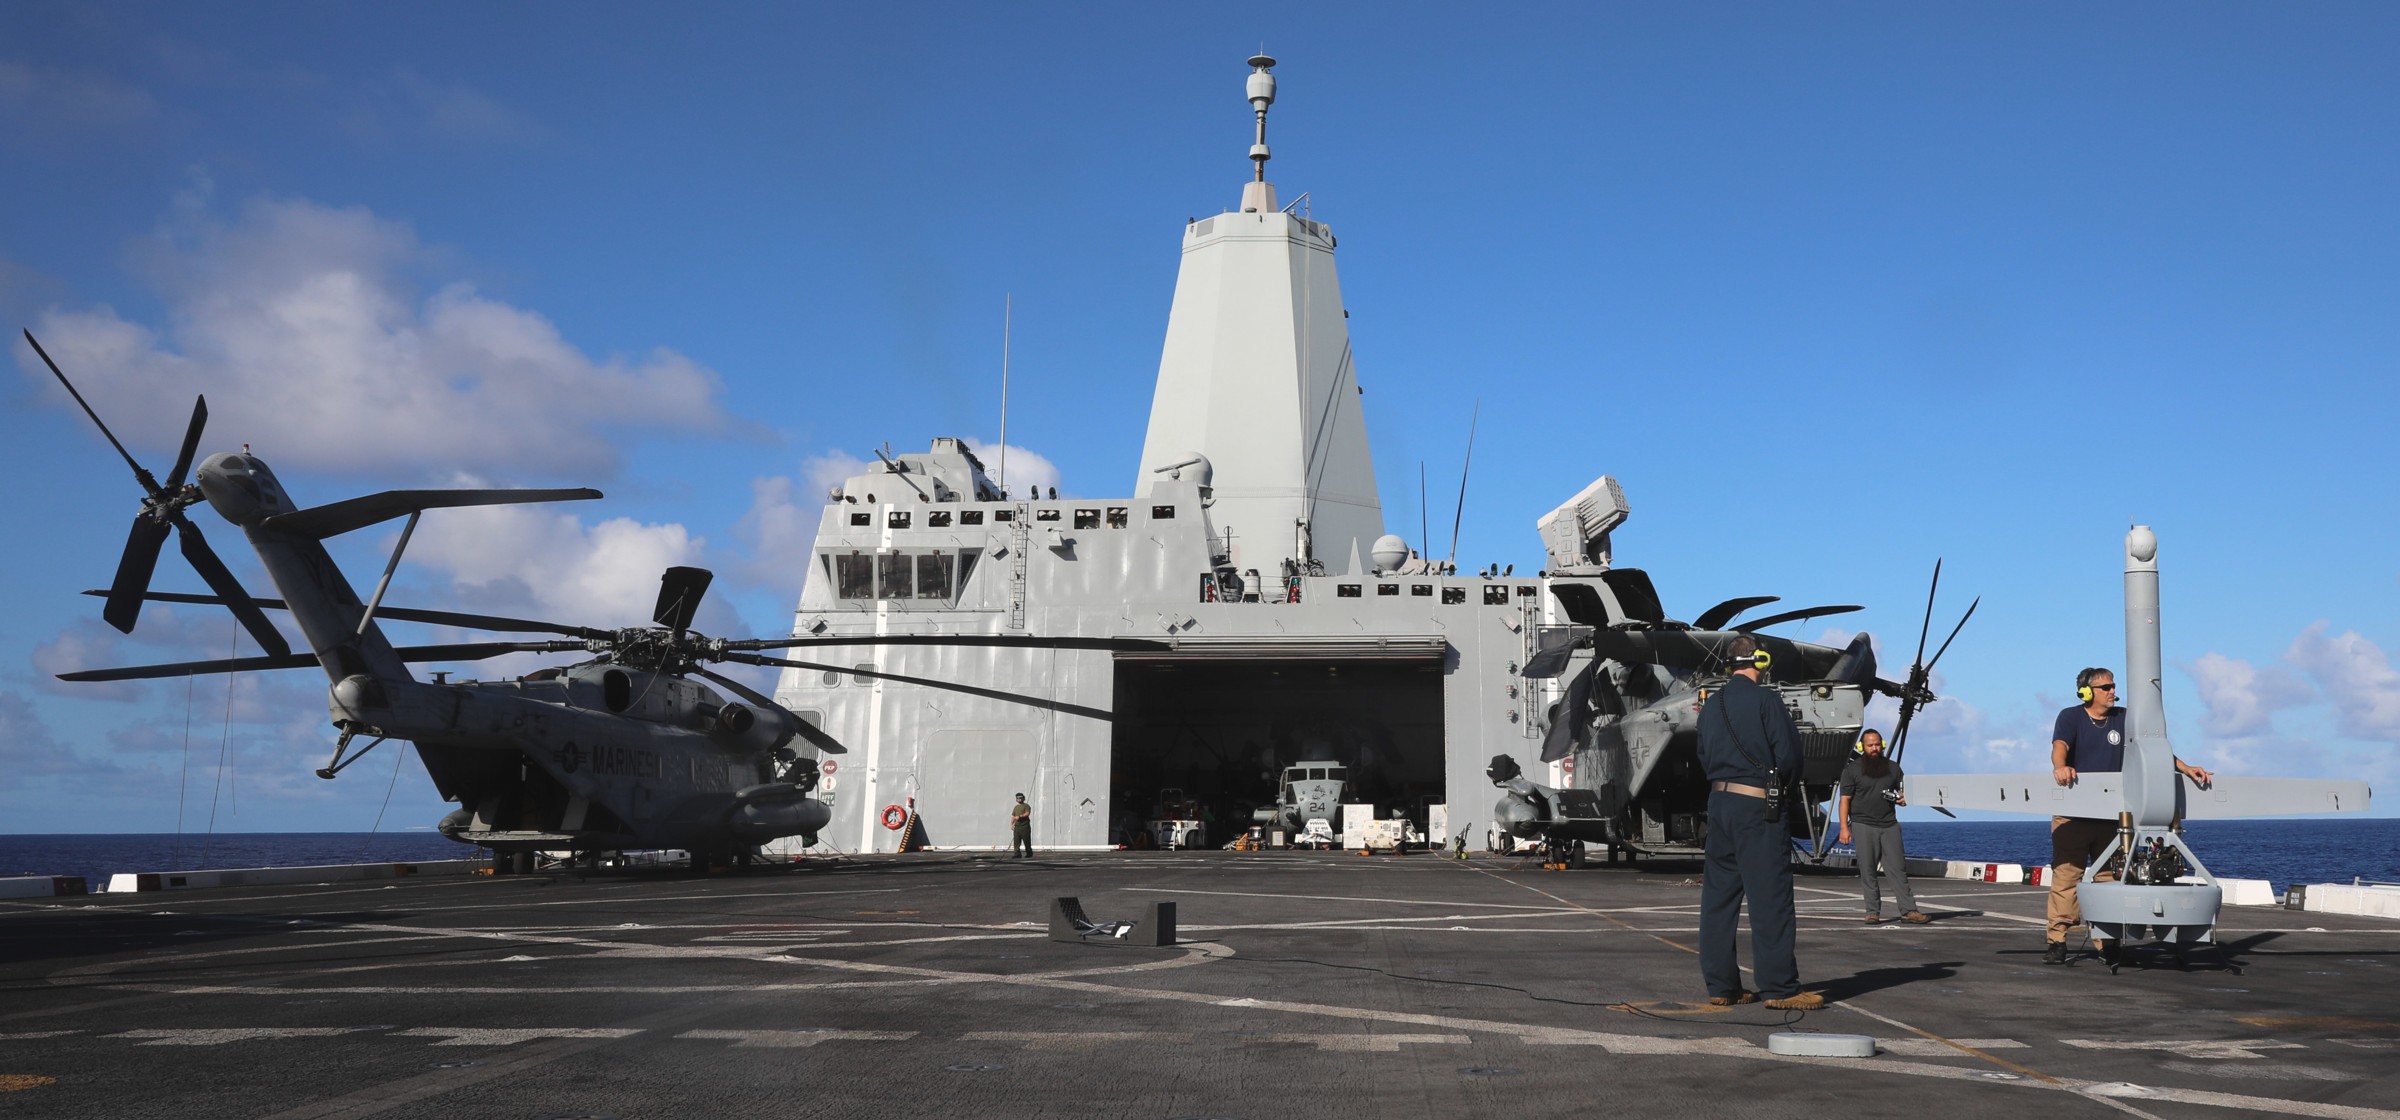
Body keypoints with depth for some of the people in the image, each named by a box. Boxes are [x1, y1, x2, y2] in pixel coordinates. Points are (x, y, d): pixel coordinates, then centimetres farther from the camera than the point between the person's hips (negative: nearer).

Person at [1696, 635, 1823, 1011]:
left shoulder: (1711, 705, 13)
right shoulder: (1766, 701, -9)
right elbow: (1789, 755, -10)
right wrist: (1782, 778, 9)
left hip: (1719, 800, 7)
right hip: (1757, 804, -7)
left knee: (1719, 895, 8)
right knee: (1771, 898, -4)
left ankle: (1720, 986, 11)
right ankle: (1780, 987, -3)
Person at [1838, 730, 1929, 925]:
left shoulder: (1893, 767, 12)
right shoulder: (1852, 770, 1)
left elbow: (1900, 790, 25)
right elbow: (1845, 800, -1)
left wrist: (1902, 798, 0)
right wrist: (1844, 827, -10)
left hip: (1889, 824, 3)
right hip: (1863, 826, -3)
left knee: (1898, 868, -1)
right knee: (1867, 870, -1)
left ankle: (1908, 910, -1)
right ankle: (1873, 912, 4)